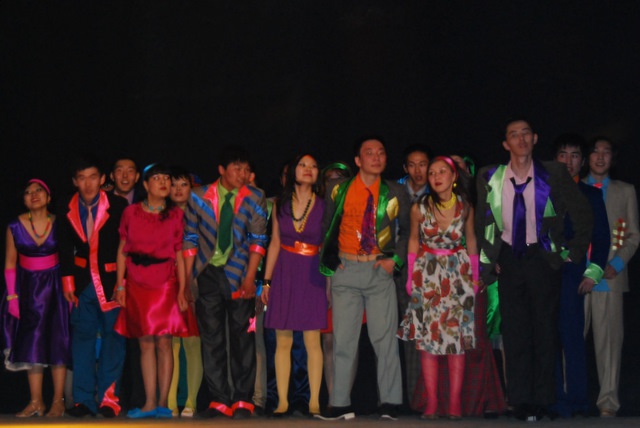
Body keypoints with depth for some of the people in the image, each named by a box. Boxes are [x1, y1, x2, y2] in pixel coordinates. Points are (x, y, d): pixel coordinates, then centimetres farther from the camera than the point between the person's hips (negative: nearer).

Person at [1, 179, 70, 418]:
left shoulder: (58, 225, -4)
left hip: (54, 287, -1)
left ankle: (58, 401, 3)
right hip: (28, 288, 2)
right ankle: (36, 402, 7)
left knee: (57, 341, -2)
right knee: (31, 344, 3)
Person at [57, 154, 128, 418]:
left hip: (111, 280, -3)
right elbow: (65, 250, 10)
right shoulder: (67, 211, 4)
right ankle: (84, 400, 5)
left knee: (113, 336, -3)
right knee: (82, 337, 2)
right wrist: (67, 282, 4)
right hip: (83, 282, 3)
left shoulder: (118, 206, -6)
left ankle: (108, 398, 0)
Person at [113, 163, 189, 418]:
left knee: (163, 342, -5)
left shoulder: (175, 215, 4)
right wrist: (120, 285, 2)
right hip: (137, 284, 1)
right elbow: (122, 251, 8)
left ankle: (163, 402, -1)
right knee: (145, 343, 2)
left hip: (165, 284, -1)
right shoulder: (131, 213, 6)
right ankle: (150, 403, 5)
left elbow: (179, 254, 3)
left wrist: (182, 290, -2)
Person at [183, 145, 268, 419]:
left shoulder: (255, 199, 0)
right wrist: (187, 280, -1)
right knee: (211, 338, 1)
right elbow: (190, 239, 4)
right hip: (208, 273, 1)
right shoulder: (199, 197, 1)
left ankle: (243, 401, 5)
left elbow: (258, 240, -3)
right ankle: (219, 401, 6)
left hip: (239, 275, -1)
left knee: (242, 337, 0)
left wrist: (250, 278, -11)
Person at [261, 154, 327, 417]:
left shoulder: (323, 206, 2)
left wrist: (330, 282, -5)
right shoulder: (280, 204, 8)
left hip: (313, 274, -2)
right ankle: (282, 402, 6)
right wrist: (267, 280, 7)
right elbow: (275, 243, 11)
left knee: (312, 340, -4)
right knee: (282, 341, 1)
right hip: (284, 273, 2)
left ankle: (314, 402, 1)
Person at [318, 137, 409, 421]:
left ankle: (389, 404, 2)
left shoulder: (395, 193, 5)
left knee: (385, 337, -3)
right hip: (346, 270, 0)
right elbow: (326, 227, 12)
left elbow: (407, 230, 13)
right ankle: (340, 404, 4)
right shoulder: (338, 190, 6)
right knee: (343, 339, 0)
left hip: (380, 270, 0)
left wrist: (396, 259, 0)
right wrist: (330, 261, 2)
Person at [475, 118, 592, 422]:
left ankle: (542, 399, 8)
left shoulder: (553, 174, -5)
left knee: (545, 328, 1)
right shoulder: (490, 178, 1)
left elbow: (583, 214, 2)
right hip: (509, 259, 2)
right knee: (514, 330, 1)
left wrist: (573, 252, 0)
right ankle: (520, 400, 6)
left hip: (542, 259, -1)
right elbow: (481, 223, 12)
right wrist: (488, 261, 6)